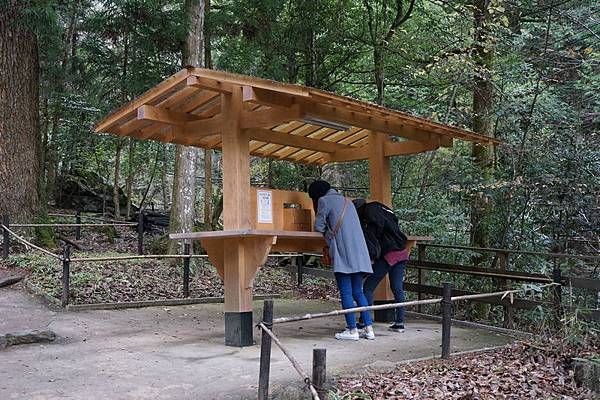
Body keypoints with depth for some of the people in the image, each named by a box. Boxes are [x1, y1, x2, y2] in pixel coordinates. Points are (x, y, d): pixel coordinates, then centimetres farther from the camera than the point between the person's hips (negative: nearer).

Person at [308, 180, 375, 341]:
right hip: (359, 252, 7)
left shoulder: (324, 200, 2)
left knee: (346, 293, -2)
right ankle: (368, 328, 9)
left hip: (343, 251, -7)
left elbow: (319, 227, 0)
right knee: (358, 292, 12)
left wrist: (326, 229, 20)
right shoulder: (346, 200, 24)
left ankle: (352, 330, 0)